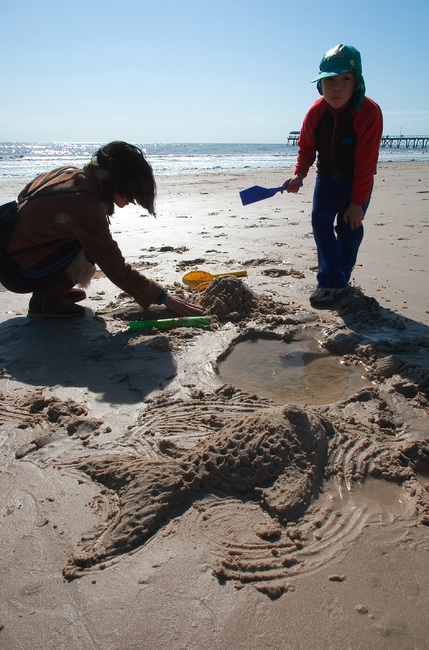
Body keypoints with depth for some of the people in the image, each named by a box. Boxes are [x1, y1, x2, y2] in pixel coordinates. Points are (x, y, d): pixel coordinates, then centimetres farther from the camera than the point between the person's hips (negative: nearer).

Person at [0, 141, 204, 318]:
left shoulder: (70, 173, -1)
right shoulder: (86, 207, -27)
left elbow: (26, 193, 17)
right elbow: (115, 267, -24)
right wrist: (162, 297, -18)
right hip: (17, 272, -8)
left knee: (95, 243, 5)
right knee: (93, 249, -17)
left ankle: (55, 291, 8)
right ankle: (45, 300, -7)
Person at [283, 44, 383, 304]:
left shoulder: (369, 113, -25)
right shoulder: (315, 113, -13)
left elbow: (365, 163, -23)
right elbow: (306, 146, 3)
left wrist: (357, 203, -22)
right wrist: (300, 175, -15)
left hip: (357, 180, -4)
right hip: (327, 176, 4)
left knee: (349, 227, -6)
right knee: (320, 220, -6)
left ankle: (339, 279, 9)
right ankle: (332, 282, -3)